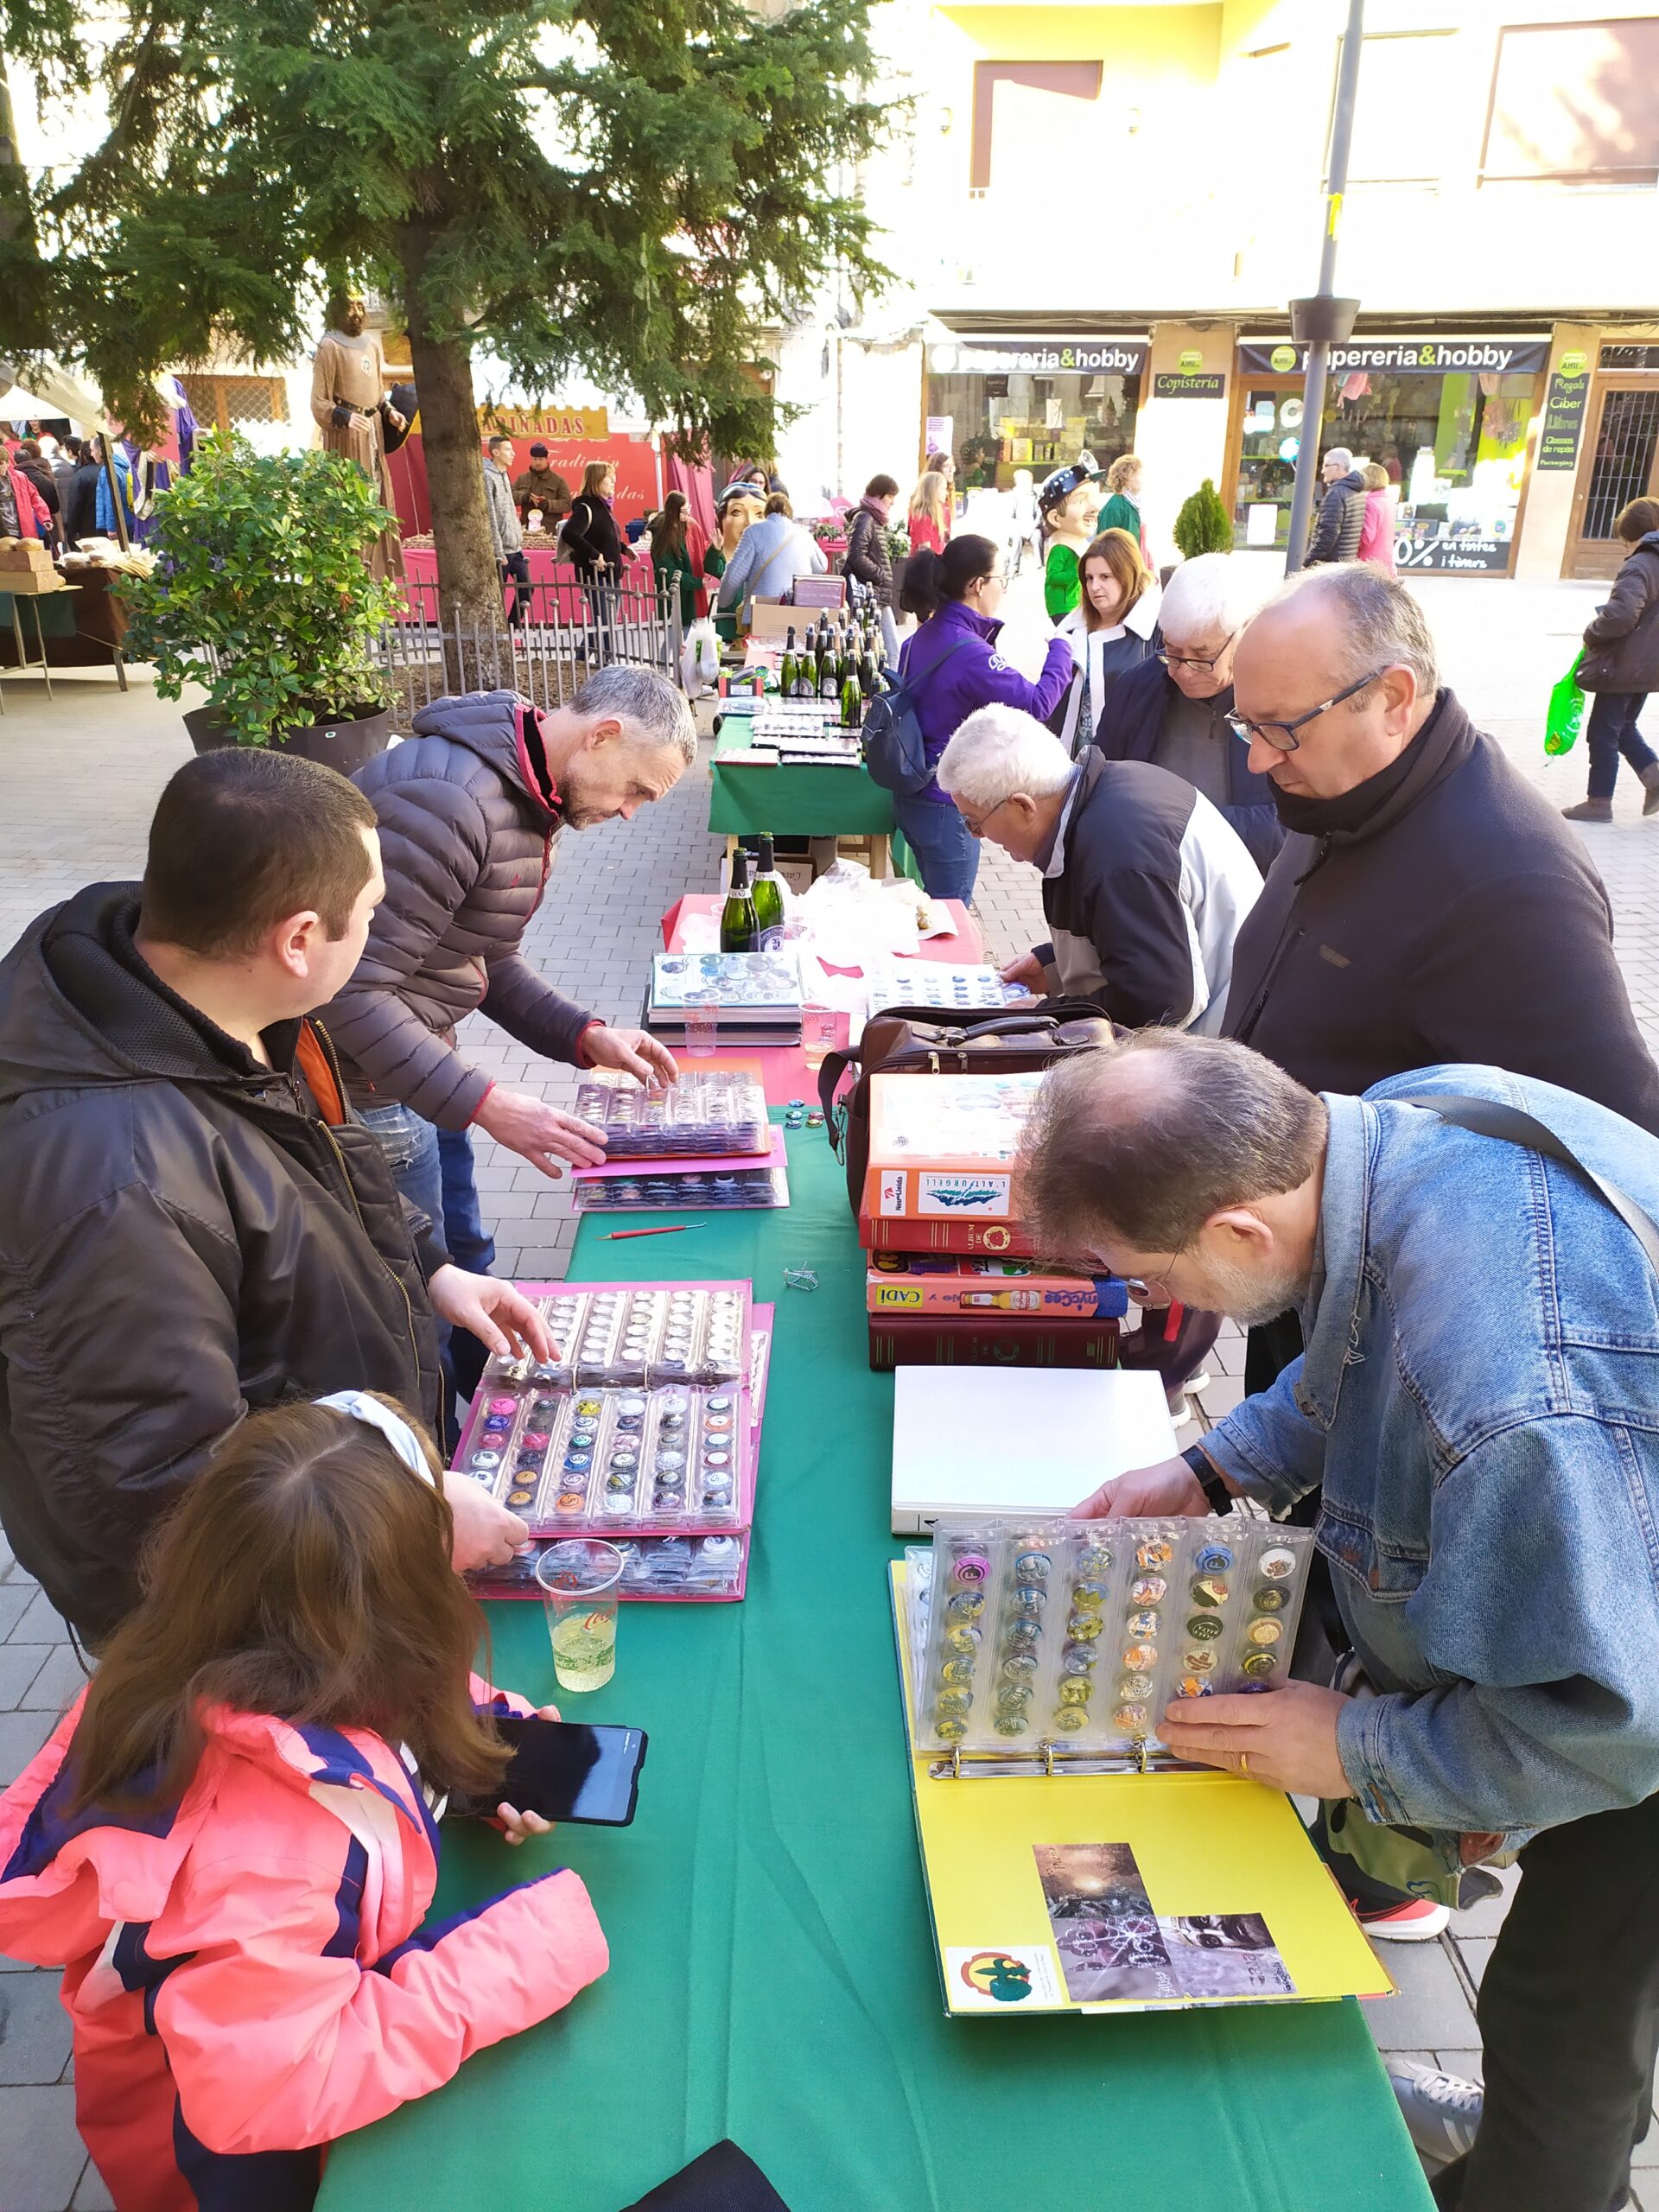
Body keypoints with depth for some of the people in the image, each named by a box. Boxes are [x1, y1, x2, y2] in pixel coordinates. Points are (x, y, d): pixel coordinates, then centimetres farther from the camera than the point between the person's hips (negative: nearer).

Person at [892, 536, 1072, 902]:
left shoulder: (925, 635, 4)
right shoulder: (970, 653, -24)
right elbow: (1037, 704, -24)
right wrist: (1060, 648, -9)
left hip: (912, 795, 9)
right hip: (948, 807, -9)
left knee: (936, 904, 22)